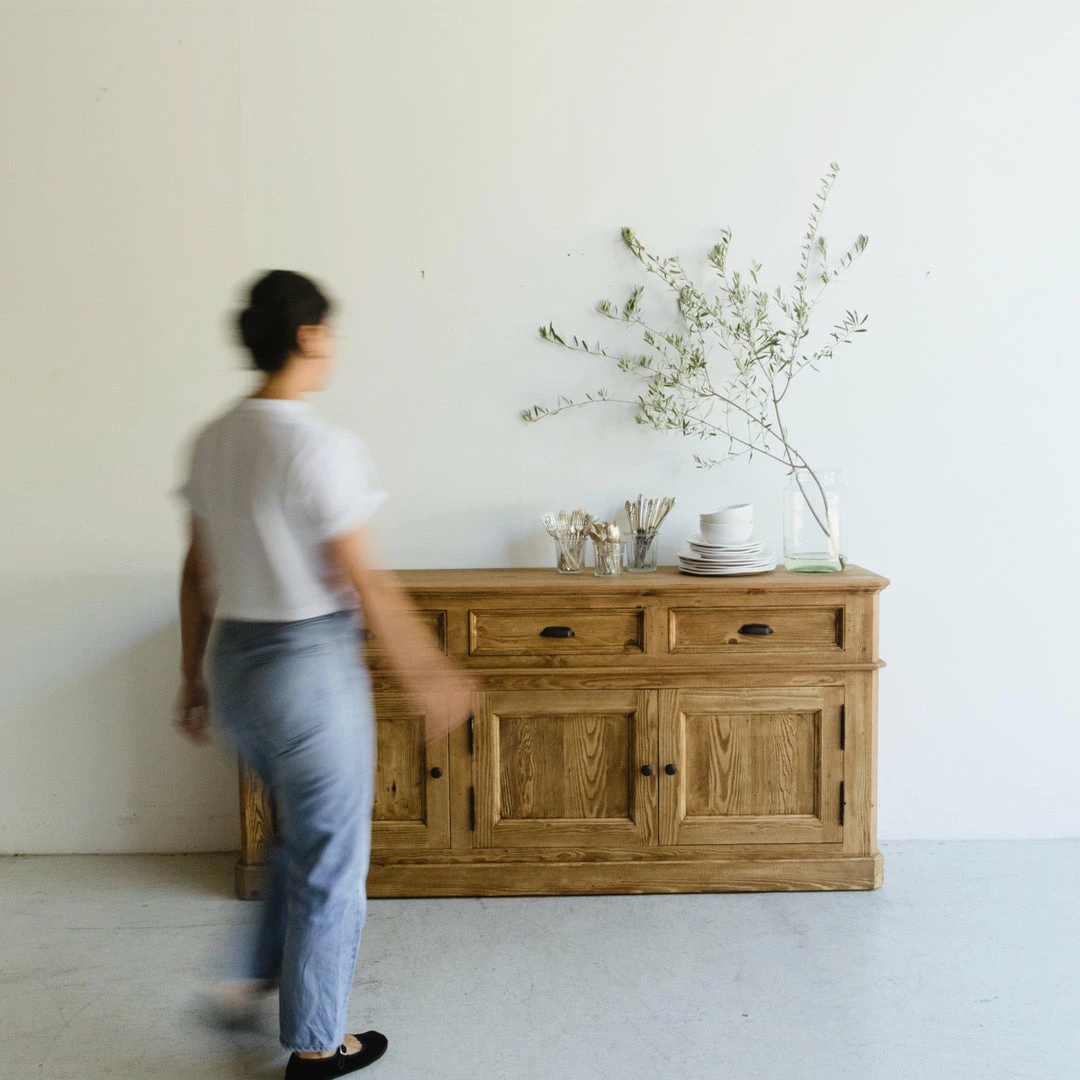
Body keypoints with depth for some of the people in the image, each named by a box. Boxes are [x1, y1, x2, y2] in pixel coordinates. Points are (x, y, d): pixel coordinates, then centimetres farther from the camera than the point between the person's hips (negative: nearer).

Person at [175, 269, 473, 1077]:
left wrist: (196, 679, 18)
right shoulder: (321, 447, -20)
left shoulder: (214, 441, 3)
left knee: (304, 828, 29)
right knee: (331, 861, 9)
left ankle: (258, 973, 37)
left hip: (234, 658, 8)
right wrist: (431, 677, -7)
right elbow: (365, 584, -17)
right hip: (311, 665, -8)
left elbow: (198, 574, 9)